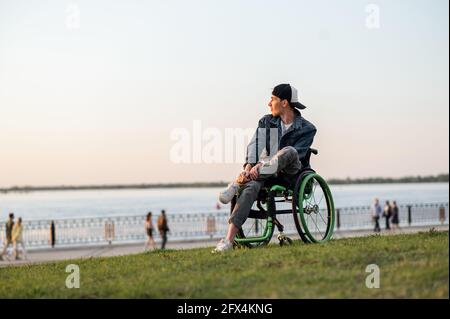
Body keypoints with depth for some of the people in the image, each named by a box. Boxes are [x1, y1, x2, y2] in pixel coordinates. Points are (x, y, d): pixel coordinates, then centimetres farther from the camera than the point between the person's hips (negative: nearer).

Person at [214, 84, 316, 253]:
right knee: (250, 187, -32)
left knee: (289, 151, -36)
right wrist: (249, 166, -22)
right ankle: (228, 240, -42)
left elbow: (297, 153, -13)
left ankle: (238, 181, -35)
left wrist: (263, 165, -26)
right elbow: (255, 145, 0)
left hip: (289, 174, -2)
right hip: (265, 170, 2)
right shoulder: (266, 121, 14)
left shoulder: (306, 129, 1)